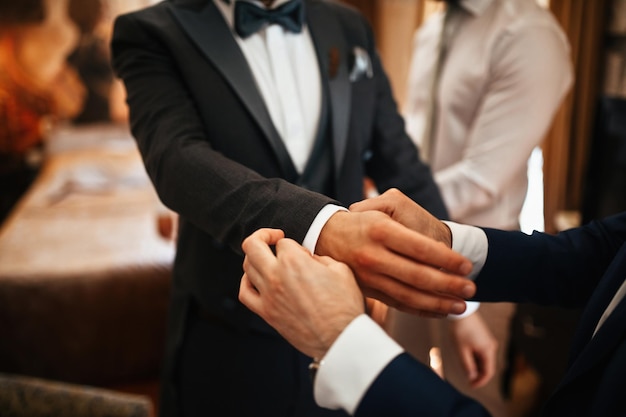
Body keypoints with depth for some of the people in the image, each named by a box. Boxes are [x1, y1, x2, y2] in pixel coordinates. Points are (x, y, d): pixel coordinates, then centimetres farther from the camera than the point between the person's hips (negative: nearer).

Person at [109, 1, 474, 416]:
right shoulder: (152, 34, -9)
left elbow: (401, 163, 6)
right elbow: (178, 160, -26)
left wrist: (461, 300, 4)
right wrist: (323, 229, -43)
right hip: (230, 339, -3)